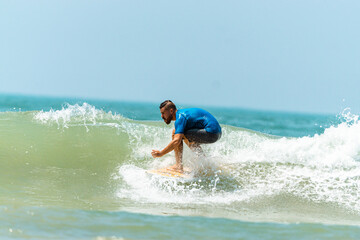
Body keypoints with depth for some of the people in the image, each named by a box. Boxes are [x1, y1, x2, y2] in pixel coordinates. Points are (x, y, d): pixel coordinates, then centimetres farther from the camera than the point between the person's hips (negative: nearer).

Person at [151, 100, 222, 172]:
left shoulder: (180, 118, -12)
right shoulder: (182, 113, 17)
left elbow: (176, 141, -24)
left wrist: (161, 153, -17)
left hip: (211, 133, -10)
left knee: (175, 132, -10)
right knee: (185, 136, 30)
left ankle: (179, 166, -12)